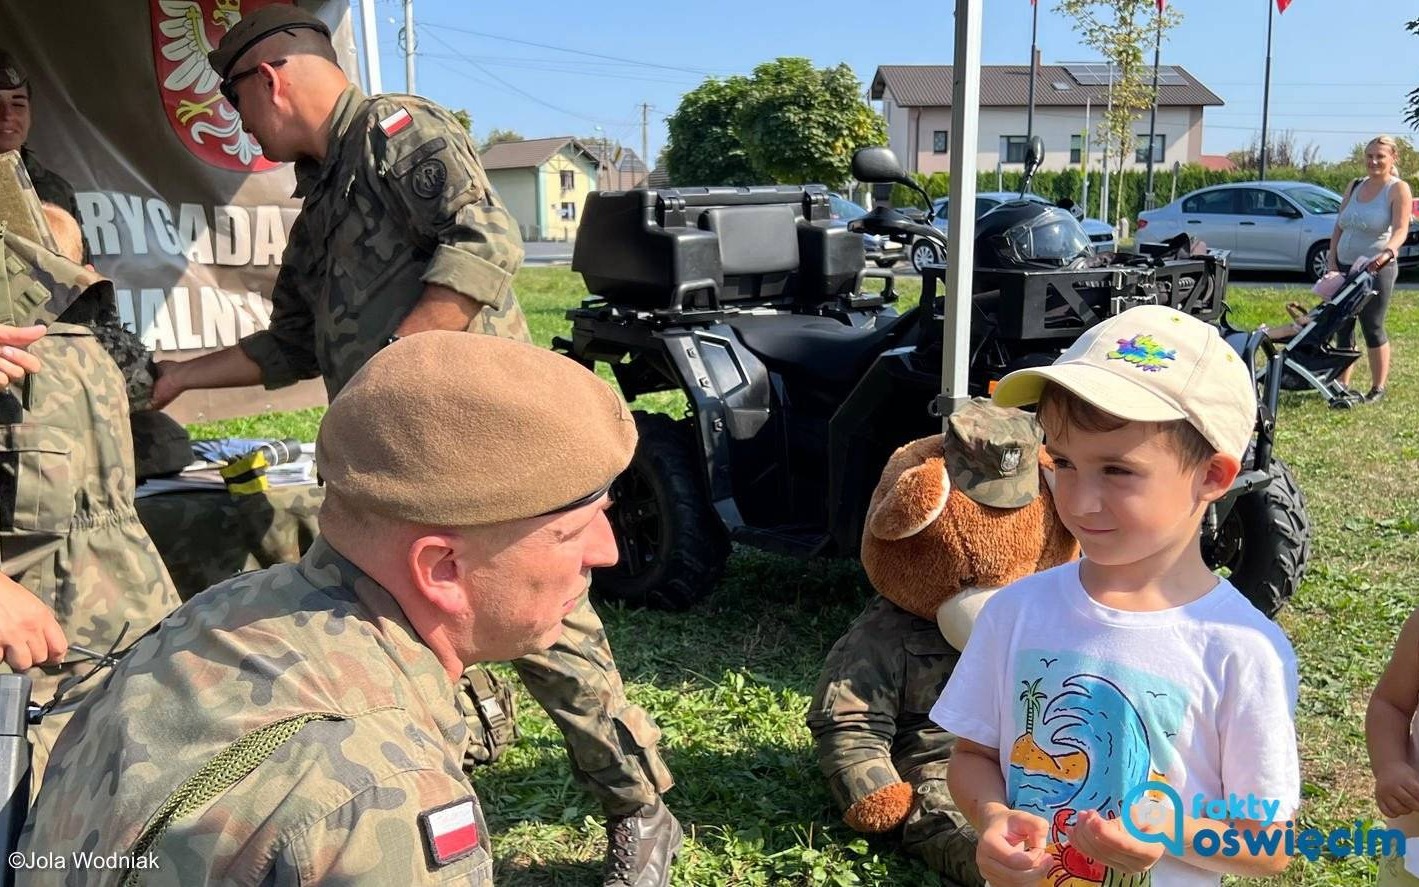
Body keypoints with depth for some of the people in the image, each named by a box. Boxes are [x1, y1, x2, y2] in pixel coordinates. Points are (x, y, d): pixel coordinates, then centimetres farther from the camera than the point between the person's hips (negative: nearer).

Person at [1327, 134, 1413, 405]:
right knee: (1342, 327, 6)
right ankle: (1342, 383, 14)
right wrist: (1332, 261, 3)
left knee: (1373, 328, -2)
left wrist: (1389, 249, -37)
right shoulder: (1354, 186, 12)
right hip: (1344, 267, 5)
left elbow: (1400, 229, -17)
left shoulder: (1398, 189, -5)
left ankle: (1379, 388, 9)